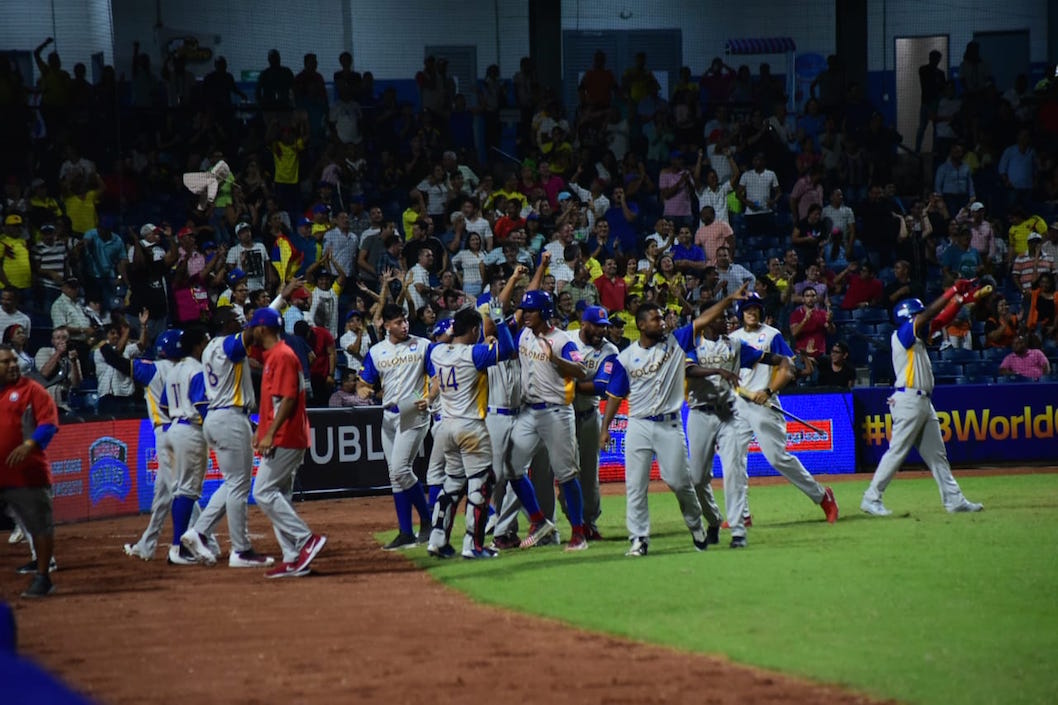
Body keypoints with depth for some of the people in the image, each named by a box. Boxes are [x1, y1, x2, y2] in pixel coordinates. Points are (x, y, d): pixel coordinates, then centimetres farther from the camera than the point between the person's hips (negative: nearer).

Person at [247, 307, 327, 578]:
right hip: (281, 440, 11)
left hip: (284, 440, -11)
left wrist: (270, 433, -26)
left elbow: (288, 399, -21)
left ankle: (307, 539, -14)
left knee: (264, 492, -13)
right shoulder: (272, 356, 18)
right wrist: (261, 431, 24)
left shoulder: (282, 356, -13)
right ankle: (293, 560, 8)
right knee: (277, 496, 9)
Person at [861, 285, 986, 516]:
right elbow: (929, 314, -17)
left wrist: (961, 298, 5)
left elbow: (940, 321, 17)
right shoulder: (903, 333, -8)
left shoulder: (917, 336, 17)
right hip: (908, 399, -10)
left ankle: (954, 499, 13)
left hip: (923, 402, 10)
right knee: (897, 451, -9)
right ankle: (871, 499, -6)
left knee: (936, 454, 10)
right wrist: (954, 290, -13)